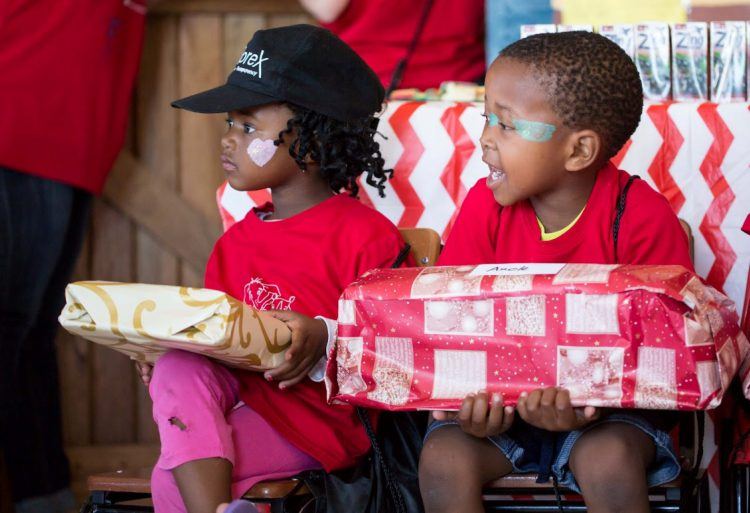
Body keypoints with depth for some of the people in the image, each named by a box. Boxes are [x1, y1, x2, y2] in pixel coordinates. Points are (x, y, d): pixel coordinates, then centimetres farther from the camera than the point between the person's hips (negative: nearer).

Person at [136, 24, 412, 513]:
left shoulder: (368, 238, -7)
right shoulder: (236, 242, 15)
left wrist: (323, 341, -28)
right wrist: (161, 350, -4)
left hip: (326, 416, -7)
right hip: (241, 393, 7)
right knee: (178, 365, -29)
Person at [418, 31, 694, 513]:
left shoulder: (641, 218, -14)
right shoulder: (485, 206, -4)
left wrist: (591, 401, -32)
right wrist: (473, 401, -24)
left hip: (607, 403, -3)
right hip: (500, 396, 3)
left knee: (609, 462, -33)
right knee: (442, 460, -23)